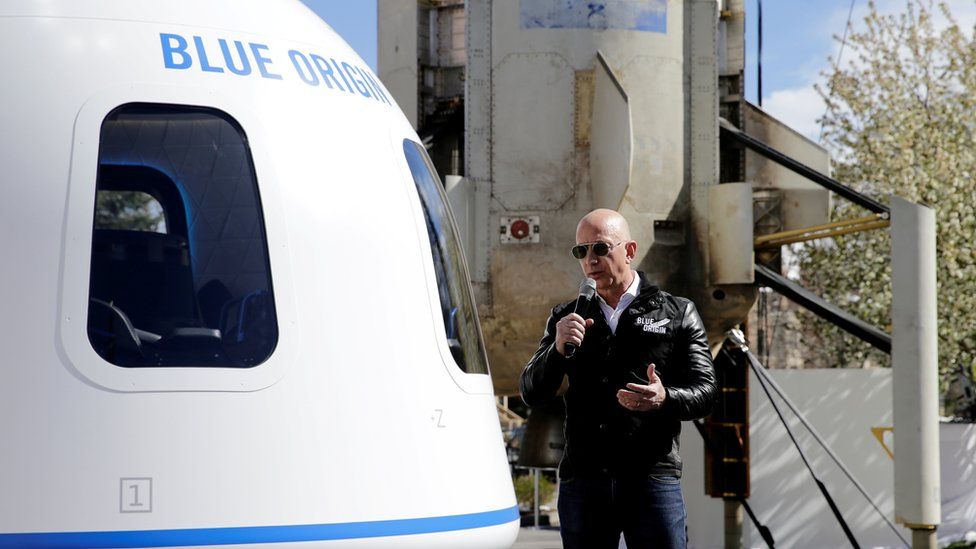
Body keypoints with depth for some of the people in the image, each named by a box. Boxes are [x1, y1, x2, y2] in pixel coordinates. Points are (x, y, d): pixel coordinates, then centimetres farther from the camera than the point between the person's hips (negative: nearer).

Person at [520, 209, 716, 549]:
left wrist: (665, 398, -20)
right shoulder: (566, 318, 16)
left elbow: (704, 393, 3)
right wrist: (557, 349, -13)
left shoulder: (677, 314, 9)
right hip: (582, 479, 3)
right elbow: (532, 394, 8)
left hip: (653, 479, -2)